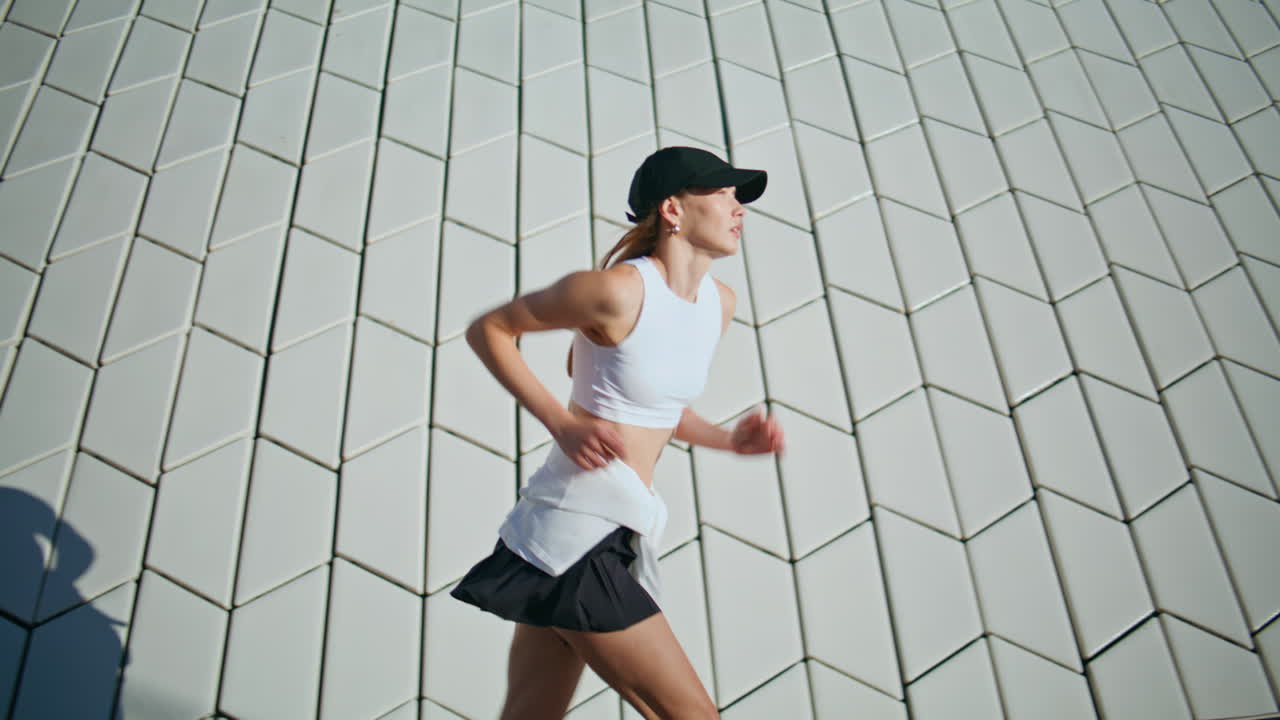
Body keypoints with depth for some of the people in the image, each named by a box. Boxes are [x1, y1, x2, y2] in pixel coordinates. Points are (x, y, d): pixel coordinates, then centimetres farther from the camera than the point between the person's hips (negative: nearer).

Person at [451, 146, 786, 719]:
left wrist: (732, 440, 7)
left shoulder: (719, 303, 10)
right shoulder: (619, 290, -14)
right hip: (577, 528, -8)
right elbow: (487, 329, -3)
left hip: (613, 534, 8)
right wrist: (562, 423, -12)